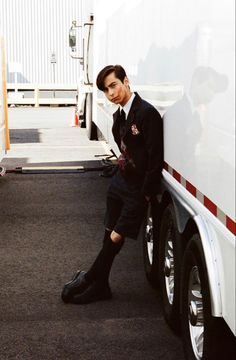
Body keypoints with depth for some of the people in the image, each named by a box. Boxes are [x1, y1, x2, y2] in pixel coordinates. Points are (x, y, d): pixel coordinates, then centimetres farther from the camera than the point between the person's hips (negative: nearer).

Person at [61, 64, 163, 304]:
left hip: (137, 190, -7)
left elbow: (156, 159, -21)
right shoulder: (119, 114, 5)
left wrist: (146, 195, -17)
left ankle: (88, 279, 19)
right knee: (109, 236, 13)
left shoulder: (147, 113, -20)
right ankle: (100, 286, 25)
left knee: (116, 238, 0)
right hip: (119, 181, 7)